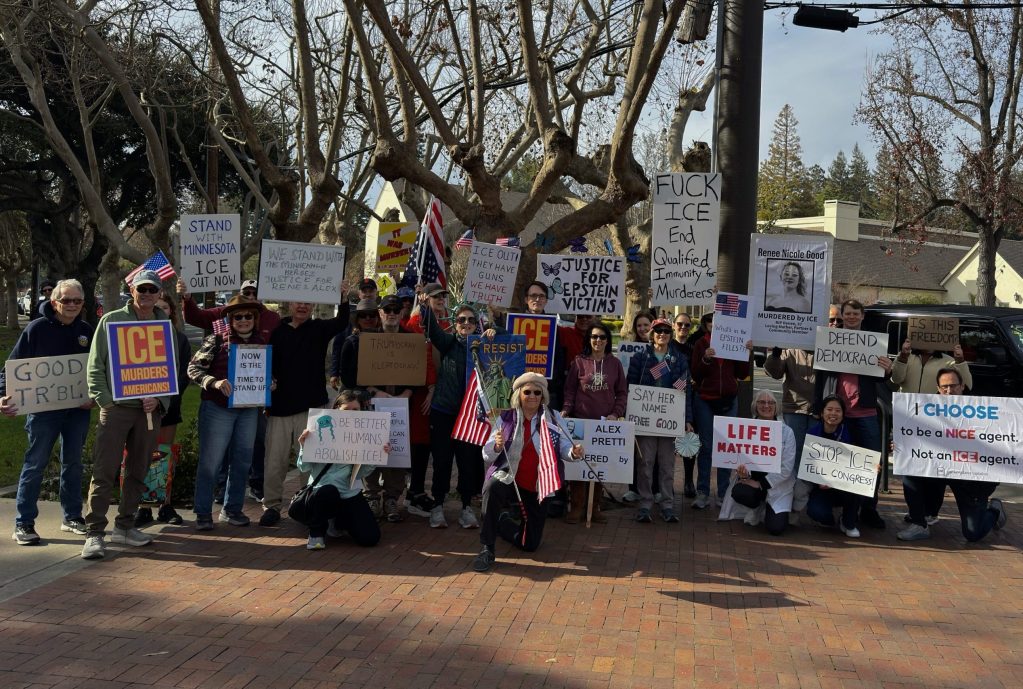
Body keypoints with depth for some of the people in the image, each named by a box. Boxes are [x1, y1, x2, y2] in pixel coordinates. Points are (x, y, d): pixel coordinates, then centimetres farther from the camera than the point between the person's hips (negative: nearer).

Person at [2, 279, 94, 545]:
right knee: (35, 464, 2)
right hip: (43, 410, -3)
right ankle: (23, 523, 8)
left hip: (78, 410, 4)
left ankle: (72, 517, 23)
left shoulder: (87, 330, 4)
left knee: (73, 463, 12)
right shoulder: (37, 328, -6)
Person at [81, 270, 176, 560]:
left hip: (150, 409, 3)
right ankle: (94, 533, -1)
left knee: (138, 472, 11)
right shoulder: (111, 321, 1)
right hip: (116, 407, -3)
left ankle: (124, 526, 23)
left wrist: (159, 400, -6)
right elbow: (95, 366, -1)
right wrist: (105, 400, -10)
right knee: (104, 472, -6)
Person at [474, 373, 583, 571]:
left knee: (529, 544, 7)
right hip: (508, 479, -2)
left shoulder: (553, 418, 0)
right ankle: (487, 550, -23)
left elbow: (564, 448, -5)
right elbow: (487, 455, -5)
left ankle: (503, 522, 42)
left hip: (537, 488, 2)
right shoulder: (506, 418, -3)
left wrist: (574, 452, -29)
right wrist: (497, 446, -28)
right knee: (492, 488, -38)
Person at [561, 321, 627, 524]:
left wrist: (616, 413, -3)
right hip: (581, 420, -1)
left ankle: (594, 507, 13)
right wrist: (566, 409, -8)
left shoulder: (614, 364, 8)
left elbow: (622, 392, 9)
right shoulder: (579, 362, 3)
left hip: (606, 423, 1)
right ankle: (577, 507, 6)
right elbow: (569, 390, 6)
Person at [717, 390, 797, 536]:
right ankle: (758, 509, 5)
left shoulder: (786, 432, -4)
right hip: (751, 478, 1)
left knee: (776, 527, -19)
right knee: (738, 492, -33)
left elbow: (786, 468, -9)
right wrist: (743, 473, -29)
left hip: (777, 484, -1)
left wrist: (761, 484, -16)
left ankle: (768, 510, 21)